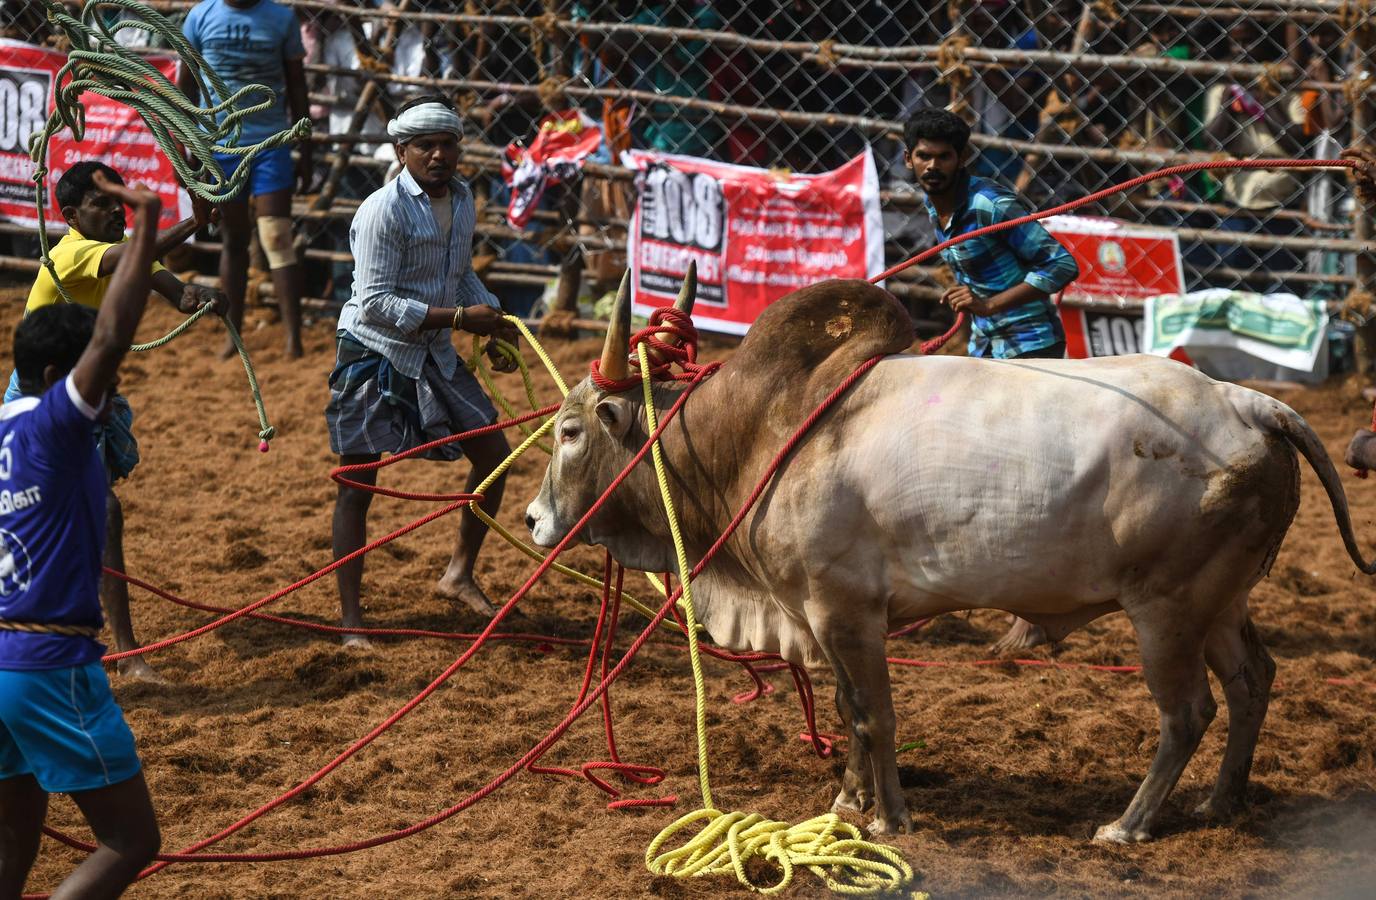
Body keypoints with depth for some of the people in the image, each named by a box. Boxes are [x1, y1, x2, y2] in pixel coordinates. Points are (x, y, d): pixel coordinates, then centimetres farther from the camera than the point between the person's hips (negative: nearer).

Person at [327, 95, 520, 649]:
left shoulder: (462, 199, 3)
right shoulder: (384, 211, -21)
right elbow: (375, 303, -25)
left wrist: (493, 322, 3)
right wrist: (459, 318, -25)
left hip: (435, 355, 8)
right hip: (374, 355, -8)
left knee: (494, 454, 10)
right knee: (358, 484, -5)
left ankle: (459, 575, 28)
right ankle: (350, 619, -1)